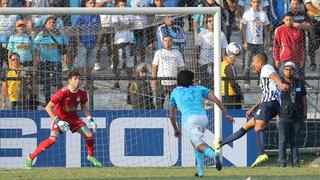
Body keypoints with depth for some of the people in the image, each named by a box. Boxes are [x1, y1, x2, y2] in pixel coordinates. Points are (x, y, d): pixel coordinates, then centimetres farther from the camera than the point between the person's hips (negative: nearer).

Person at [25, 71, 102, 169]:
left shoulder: (82, 93, -9)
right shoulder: (62, 92, -27)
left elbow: (84, 108, 9)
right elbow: (48, 107, -24)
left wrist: (90, 120, -6)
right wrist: (58, 121, -29)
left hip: (73, 118, 6)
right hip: (60, 117, -6)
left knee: (89, 135, -2)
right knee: (53, 139, -24)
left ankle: (91, 156, 26)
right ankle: (30, 158, -15)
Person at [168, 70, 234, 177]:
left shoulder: (175, 92, 26)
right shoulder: (199, 89, 25)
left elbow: (171, 115, 31)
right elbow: (216, 100, 11)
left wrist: (175, 130, 44)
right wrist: (226, 115, 12)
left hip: (189, 119, -3)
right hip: (203, 117, 3)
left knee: (199, 144, -15)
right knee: (194, 141, 26)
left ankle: (213, 154, -50)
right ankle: (200, 170, 15)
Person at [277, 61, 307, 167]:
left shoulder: (299, 83, 10)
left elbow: (303, 98, 16)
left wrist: (305, 113, 8)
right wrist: (277, 115, -9)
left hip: (297, 117, 3)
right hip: (284, 116, -3)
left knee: (294, 141, 5)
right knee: (283, 140, -8)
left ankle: (295, 162, 6)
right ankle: (282, 162, -8)